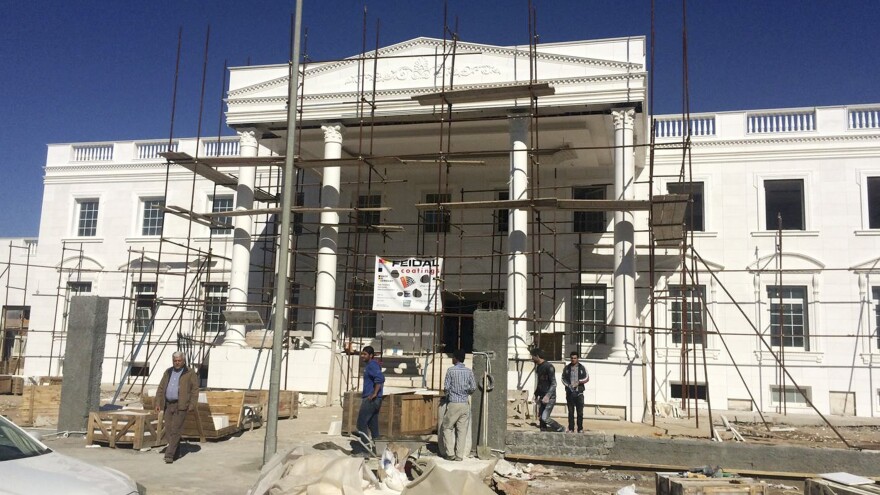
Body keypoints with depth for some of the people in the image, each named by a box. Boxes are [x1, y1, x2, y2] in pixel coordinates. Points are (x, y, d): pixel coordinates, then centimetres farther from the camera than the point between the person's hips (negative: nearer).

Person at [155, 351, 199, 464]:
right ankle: (175, 452, 20)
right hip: (168, 405, 5)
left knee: (175, 430, -9)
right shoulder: (168, 372, 15)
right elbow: (161, 388, 16)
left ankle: (170, 455, -9)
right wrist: (158, 403, 7)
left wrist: (192, 405, -12)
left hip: (181, 406, -5)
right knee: (168, 430, 7)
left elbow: (195, 389, -4)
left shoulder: (190, 374, -1)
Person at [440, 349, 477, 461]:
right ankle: (459, 455, 6)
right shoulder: (469, 371, 2)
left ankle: (450, 453, 3)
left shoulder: (451, 370, -7)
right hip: (465, 404, 3)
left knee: (447, 428, 9)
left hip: (453, 403, -3)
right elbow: (473, 388, 0)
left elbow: (446, 387, -7)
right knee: (462, 430, 6)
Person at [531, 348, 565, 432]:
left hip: (550, 398, -9)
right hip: (542, 397, 9)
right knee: (541, 419, 5)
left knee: (545, 417, -17)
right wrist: (536, 395, 21)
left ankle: (561, 429, 2)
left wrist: (547, 396, -25)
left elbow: (553, 383, -17)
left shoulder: (548, 366, -13)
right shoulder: (538, 367, 14)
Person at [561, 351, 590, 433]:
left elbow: (587, 378, 3)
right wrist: (568, 385, -8)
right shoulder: (566, 368, 6)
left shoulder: (582, 367, 3)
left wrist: (579, 382, -12)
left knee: (580, 412, 0)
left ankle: (580, 428, 8)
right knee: (571, 412, 4)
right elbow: (563, 378, 9)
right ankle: (571, 428, 10)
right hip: (569, 392, 1)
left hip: (579, 392, -1)